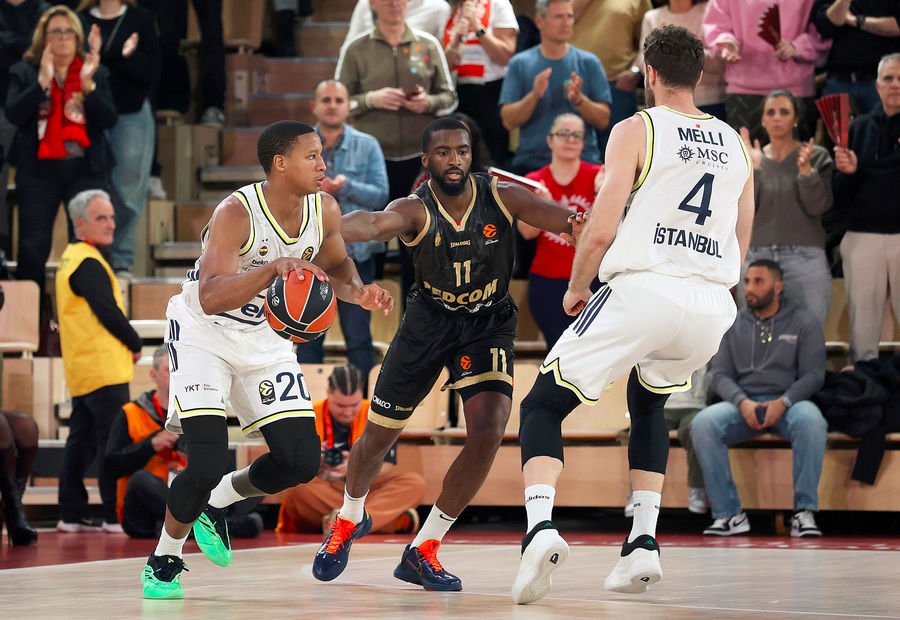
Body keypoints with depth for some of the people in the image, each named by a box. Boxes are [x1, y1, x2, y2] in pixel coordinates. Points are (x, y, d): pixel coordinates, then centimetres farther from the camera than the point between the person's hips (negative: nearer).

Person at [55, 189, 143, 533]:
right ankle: (117, 515, -11)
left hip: (82, 371, 10)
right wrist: (135, 344, -2)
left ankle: (72, 514, 15)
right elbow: (108, 312, -17)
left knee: (82, 440, 12)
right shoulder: (88, 263, -13)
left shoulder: (70, 258, 18)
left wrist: (126, 344, 12)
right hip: (103, 370, -10)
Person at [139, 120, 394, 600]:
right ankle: (164, 561, 7)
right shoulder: (237, 213, -28)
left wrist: (358, 292, -11)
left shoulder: (324, 211, -9)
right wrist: (274, 268, -50)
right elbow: (211, 299, -37)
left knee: (302, 461, -2)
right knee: (208, 461, -18)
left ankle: (216, 504, 26)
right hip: (203, 335, -6)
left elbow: (335, 265, 12)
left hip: (265, 340, 6)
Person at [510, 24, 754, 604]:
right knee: (649, 402, 32)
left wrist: (576, 289, 10)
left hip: (644, 290, -5)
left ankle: (542, 527, -20)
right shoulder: (734, 144, 16)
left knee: (543, 405, 5)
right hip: (712, 305, 5)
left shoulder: (636, 130, 1)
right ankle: (644, 543, 20)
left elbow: (601, 232, -6)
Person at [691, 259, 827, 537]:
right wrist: (742, 402, -14)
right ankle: (729, 514, -25)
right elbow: (720, 375, 7)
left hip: (787, 402, -2)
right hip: (742, 403, 2)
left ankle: (805, 511, -29)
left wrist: (783, 403, -18)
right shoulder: (733, 325, 14)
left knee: (811, 421, -38)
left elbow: (813, 375, 0)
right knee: (702, 424, -30)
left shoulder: (803, 323, 8)